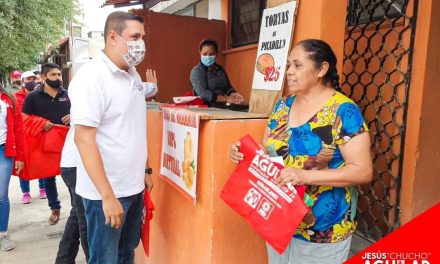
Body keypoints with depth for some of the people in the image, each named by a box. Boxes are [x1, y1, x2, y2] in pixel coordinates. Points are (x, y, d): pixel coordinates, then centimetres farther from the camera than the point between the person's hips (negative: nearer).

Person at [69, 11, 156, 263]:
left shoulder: (133, 74, 7)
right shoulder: (91, 77, -17)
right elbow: (84, 139, -21)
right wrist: (108, 196, -22)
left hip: (134, 186, 7)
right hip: (106, 192, -7)